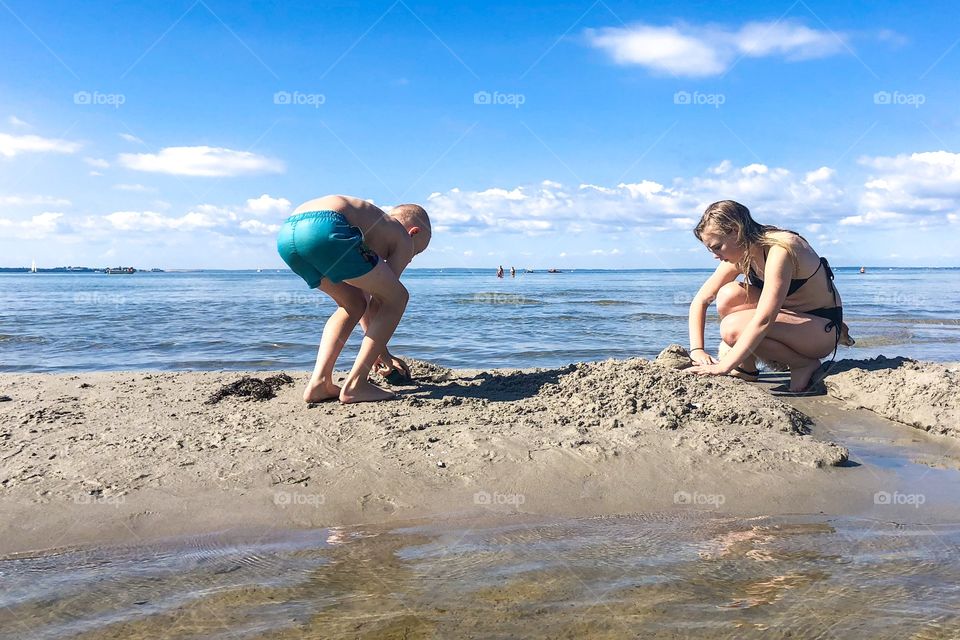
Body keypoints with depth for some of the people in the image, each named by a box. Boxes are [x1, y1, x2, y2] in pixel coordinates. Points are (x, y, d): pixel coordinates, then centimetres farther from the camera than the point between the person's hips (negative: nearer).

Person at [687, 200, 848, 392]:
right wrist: (697, 350, -12)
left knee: (733, 328, -28)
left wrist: (724, 367, -35)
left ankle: (805, 364, -8)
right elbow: (701, 300, 0)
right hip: (793, 315, 8)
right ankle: (746, 368, -3)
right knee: (728, 295, -15)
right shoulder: (740, 255, -4)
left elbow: (763, 320, -35)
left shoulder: (780, 250, -28)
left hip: (823, 328, -8)